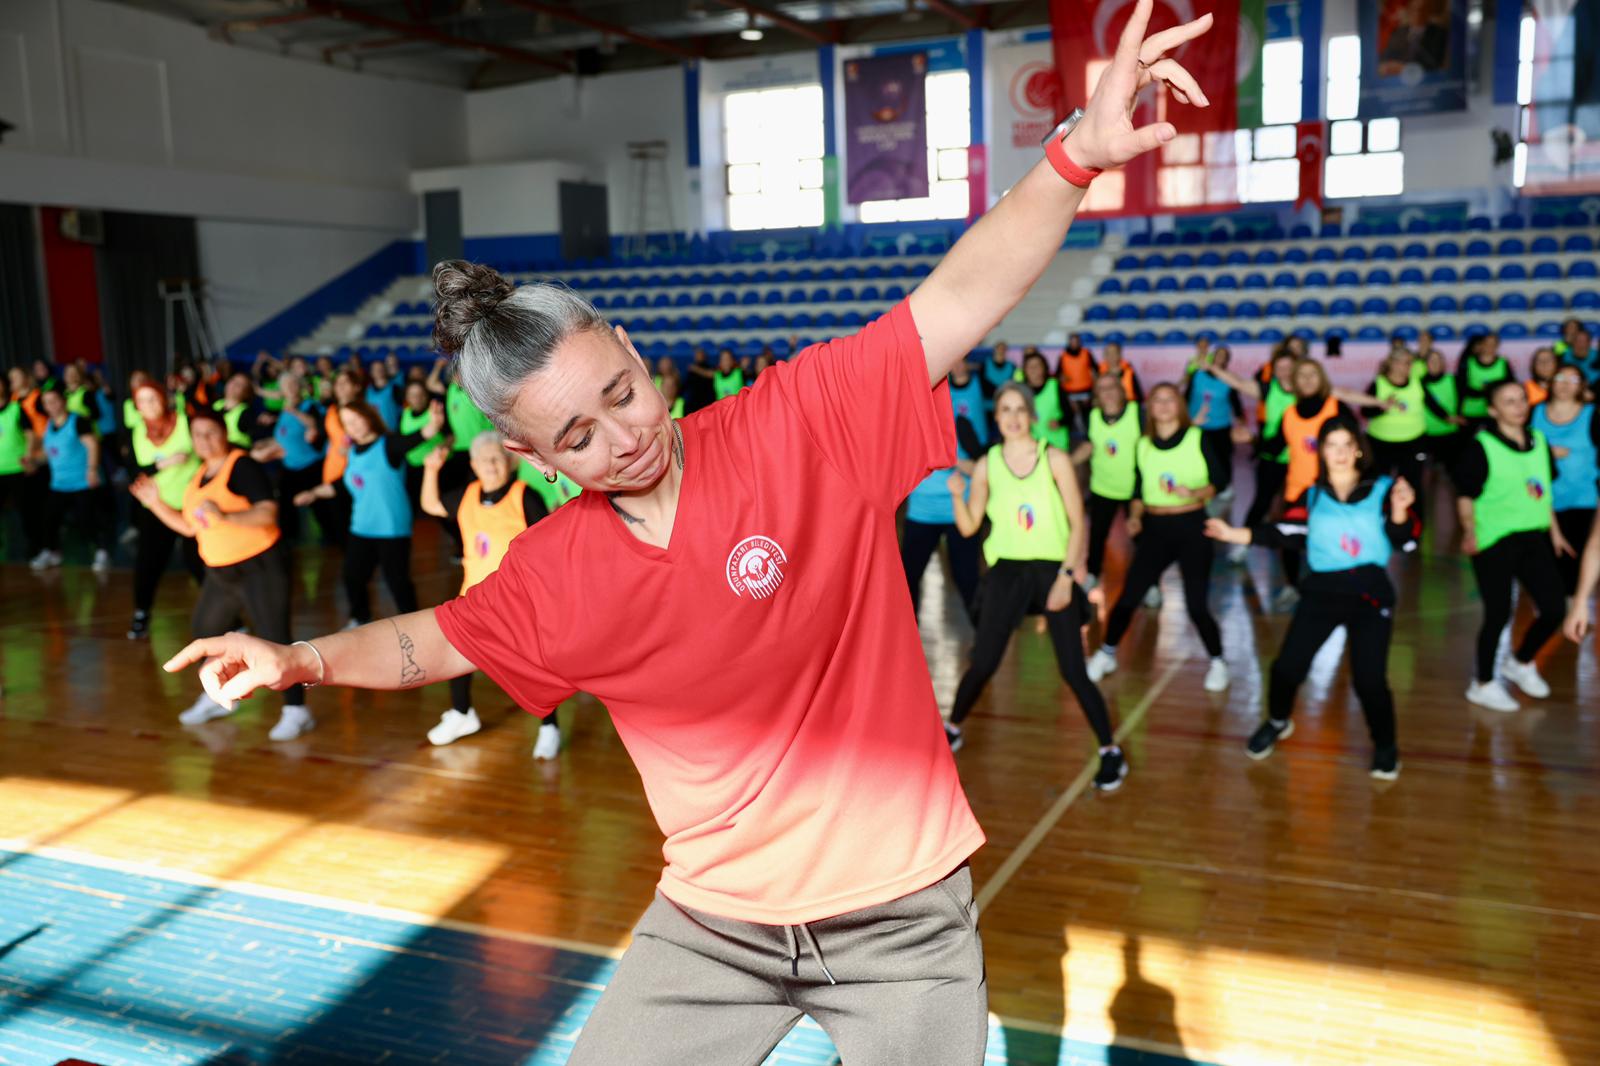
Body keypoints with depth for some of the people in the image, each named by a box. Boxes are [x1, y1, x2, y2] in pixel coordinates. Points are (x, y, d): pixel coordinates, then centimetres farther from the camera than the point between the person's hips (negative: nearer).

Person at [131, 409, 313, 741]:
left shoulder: (242, 466, -14)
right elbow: (190, 527, 16)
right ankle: (218, 697, 40)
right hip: (220, 572, 9)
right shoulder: (199, 474, 11)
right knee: (206, 630, 21)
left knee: (274, 639, -12)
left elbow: (268, 513, -25)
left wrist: (226, 515, -37)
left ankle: (296, 711, -5)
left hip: (259, 567, -9)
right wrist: (155, 502, 8)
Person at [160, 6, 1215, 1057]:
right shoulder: (552, 575, -6)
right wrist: (302, 657, -2)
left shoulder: (806, 422, -16)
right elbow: (433, 640, 12)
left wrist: (1076, 154, -33)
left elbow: (963, 295, -21)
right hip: (712, 922, 3)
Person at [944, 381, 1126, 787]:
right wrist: (957, 495, -16)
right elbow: (969, 528, 3)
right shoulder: (986, 465, 0)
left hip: (1053, 570, -1)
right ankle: (951, 731, 28)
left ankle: (1111, 753, 11)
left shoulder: (1054, 459, -5)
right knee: (982, 664, 3)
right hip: (1006, 571, 2)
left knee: (1073, 671, -4)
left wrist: (1066, 575, -13)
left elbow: (1077, 523, -5)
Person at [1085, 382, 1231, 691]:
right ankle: (1107, 653, 20)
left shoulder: (1199, 438, -4)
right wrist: (1134, 516, -5)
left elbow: (1218, 481, -4)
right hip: (1155, 528, 3)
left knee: (1196, 602, -6)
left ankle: (1217, 662, 15)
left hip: (1192, 526, -3)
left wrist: (1194, 493, -22)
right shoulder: (1142, 446, 6)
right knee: (1129, 595, 0)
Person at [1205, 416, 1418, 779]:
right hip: (1321, 592, 3)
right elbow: (1283, 531, 5)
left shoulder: (1382, 489, -1)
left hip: (1369, 593, -3)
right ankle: (1278, 722, 32)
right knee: (1287, 667, 0)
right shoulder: (1312, 496, 9)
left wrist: (1399, 511, -25)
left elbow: (1406, 542, -6)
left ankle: (1385, 746, 18)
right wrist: (1234, 534, -2)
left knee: (1369, 679, -10)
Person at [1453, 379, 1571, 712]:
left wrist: (1554, 531, 19)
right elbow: (1465, 496, -12)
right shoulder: (1481, 446, -12)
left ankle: (1521, 663, 35)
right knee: (1498, 613, 0)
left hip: (1534, 539, 7)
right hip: (1495, 542, -6)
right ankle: (1483, 684, 19)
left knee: (1554, 609, 9)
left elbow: (1543, 490, 17)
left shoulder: (1539, 441, 8)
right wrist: (1470, 533, -23)